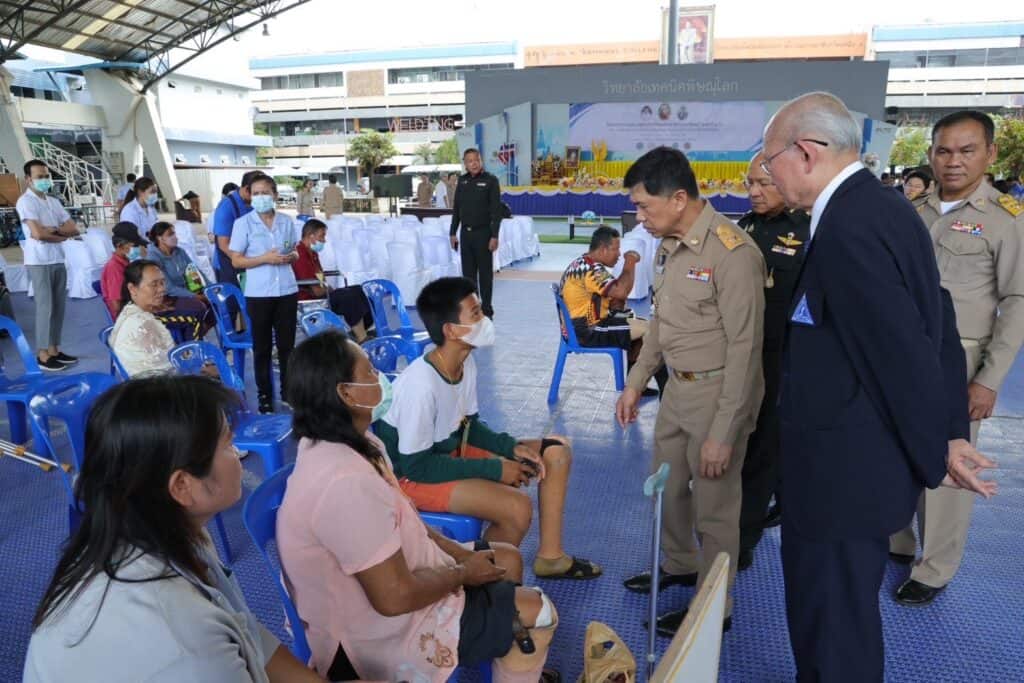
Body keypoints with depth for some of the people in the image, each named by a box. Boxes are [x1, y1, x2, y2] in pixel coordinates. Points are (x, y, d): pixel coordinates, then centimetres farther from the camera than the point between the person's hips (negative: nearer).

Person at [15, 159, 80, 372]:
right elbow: (37, 233, -18)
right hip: (39, 262, -7)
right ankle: (43, 355, 3)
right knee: (45, 308, -4)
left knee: (58, 307, 9)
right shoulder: (25, 201, -8)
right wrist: (62, 235, -3)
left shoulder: (54, 201, 14)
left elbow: (74, 229, 8)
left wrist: (53, 230, -9)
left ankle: (54, 350, 18)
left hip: (58, 261, 7)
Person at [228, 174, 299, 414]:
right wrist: (265, 259, -17)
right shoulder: (243, 223, -4)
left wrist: (291, 256, -7)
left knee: (287, 344, 10)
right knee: (262, 346, 7)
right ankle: (264, 394, 17)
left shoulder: (286, 222, 6)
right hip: (258, 294, -3)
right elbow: (236, 261, -5)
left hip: (287, 291, 3)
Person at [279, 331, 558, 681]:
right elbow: (396, 597, -30)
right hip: (383, 632, -9)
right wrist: (462, 573, -14)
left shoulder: (345, 442, -3)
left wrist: (460, 554, -1)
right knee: (538, 613, -2)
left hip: (392, 575, 9)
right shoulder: (346, 482, -35)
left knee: (508, 559, 17)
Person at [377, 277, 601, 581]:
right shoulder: (421, 384, -31)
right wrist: (494, 468, -23)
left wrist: (512, 447, -9)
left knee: (556, 451, 4)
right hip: (411, 475, -9)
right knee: (517, 508, -29)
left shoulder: (466, 362, -6)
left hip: (453, 450, 9)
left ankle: (550, 556, 13)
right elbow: (416, 465, -26)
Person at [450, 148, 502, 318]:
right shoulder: (462, 180, 9)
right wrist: (453, 233, 9)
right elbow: (456, 208, 14)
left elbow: (496, 210, -9)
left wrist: (494, 236, -15)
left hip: (483, 233, -5)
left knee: (485, 273, 1)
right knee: (468, 273, 8)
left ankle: (486, 310, 9)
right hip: (466, 233, 5)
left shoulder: (490, 180, -5)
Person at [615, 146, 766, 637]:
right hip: (677, 387, 8)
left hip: (717, 393, -8)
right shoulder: (668, 245, 4)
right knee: (667, 487, 23)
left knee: (714, 508, 8)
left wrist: (723, 432, -19)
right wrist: (635, 383, 17)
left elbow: (744, 348, -21)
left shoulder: (732, 253, -22)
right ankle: (679, 565, 48)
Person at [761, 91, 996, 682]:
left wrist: (936, 454, -9)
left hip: (846, 467, -10)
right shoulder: (882, 207, 9)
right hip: (864, 456, 10)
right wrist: (950, 433, 13)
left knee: (831, 621, 7)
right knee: (844, 607, 25)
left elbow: (905, 350, -22)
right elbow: (934, 328, 11)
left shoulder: (846, 227, -23)